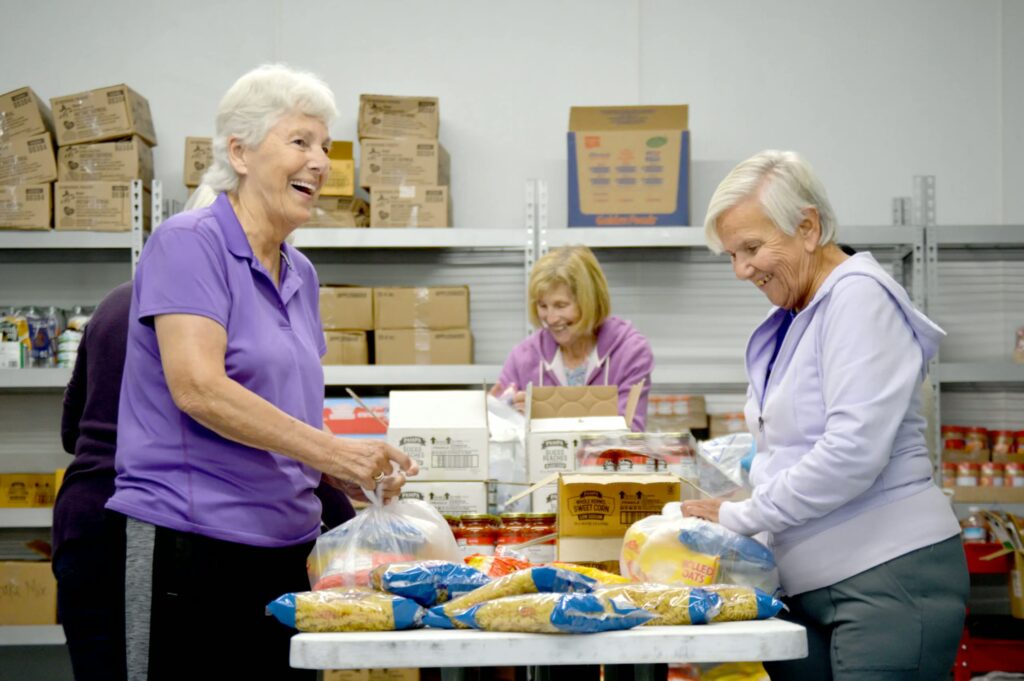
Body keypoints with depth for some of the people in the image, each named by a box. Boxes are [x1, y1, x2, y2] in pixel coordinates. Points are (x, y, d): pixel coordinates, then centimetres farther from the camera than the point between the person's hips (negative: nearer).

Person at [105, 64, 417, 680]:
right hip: (193, 544, -8)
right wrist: (330, 450, -22)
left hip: (283, 549, 8)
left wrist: (355, 471, 2)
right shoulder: (189, 244, -8)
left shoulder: (300, 275, 16)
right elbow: (197, 387, -21)